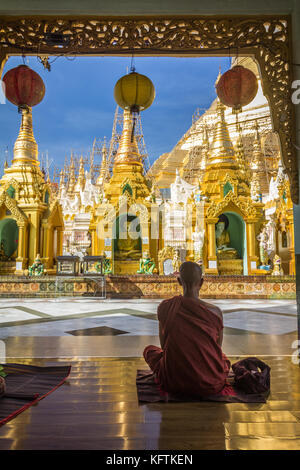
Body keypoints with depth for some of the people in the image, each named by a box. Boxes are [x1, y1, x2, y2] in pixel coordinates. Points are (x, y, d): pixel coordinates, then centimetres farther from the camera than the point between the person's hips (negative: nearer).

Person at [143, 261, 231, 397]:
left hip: (174, 383, -2)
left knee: (149, 350, 26)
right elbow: (218, 348, 6)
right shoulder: (215, 312, -11)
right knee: (224, 359, 37)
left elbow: (164, 345, 4)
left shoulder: (164, 307, -10)